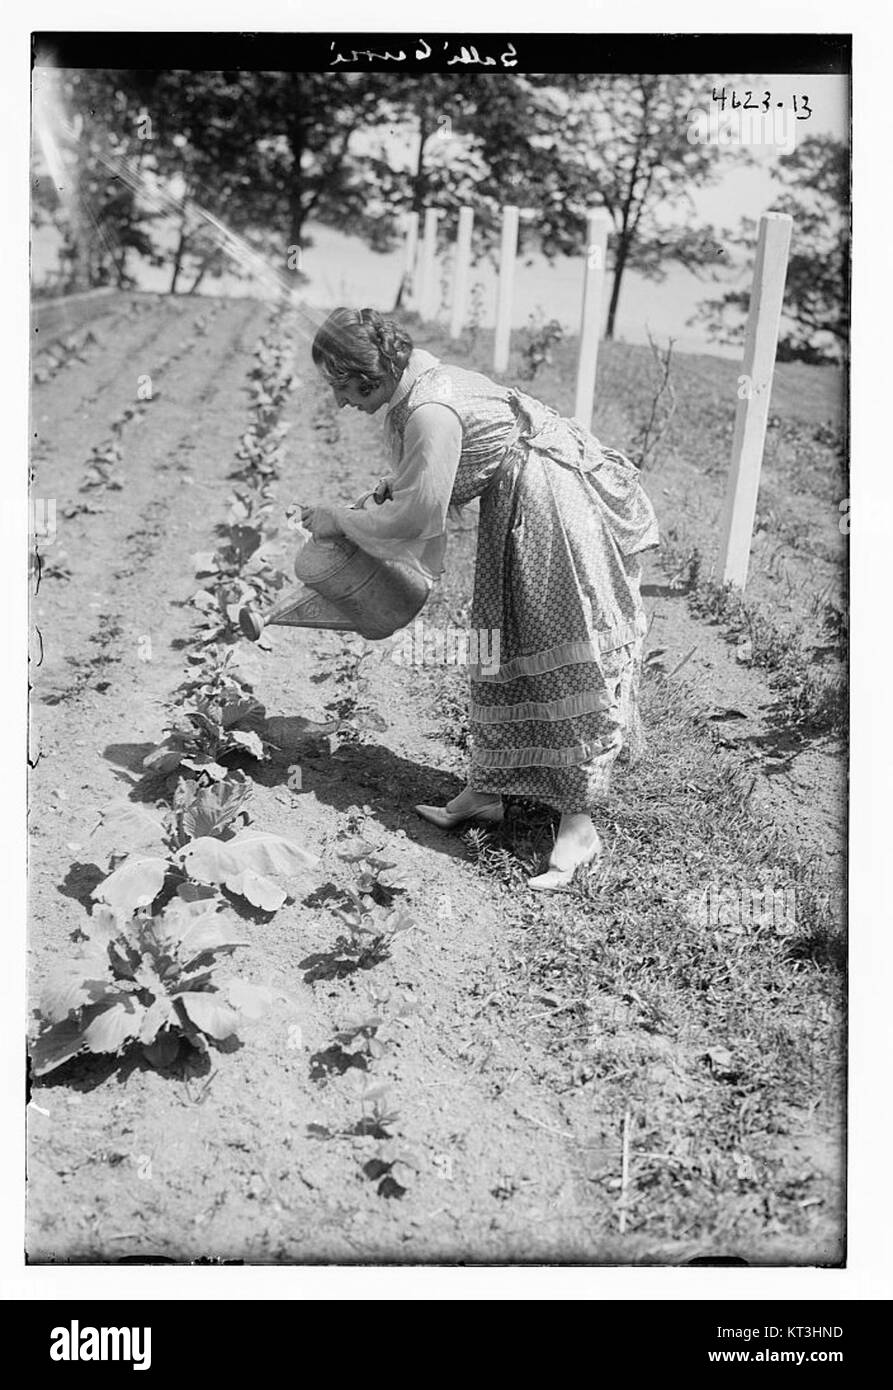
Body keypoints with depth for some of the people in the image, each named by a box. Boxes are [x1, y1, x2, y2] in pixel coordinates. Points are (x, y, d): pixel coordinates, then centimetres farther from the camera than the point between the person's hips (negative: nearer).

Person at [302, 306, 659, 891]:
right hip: (514, 503, 10)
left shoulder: (431, 414, -26)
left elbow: (414, 517, -20)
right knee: (505, 644, 12)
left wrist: (339, 520, -6)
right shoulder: (414, 375, 4)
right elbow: (416, 477, 19)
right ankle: (487, 790, 21)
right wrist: (377, 496, 4)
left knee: (568, 656, -9)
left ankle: (581, 824, -4)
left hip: (555, 504, -10)